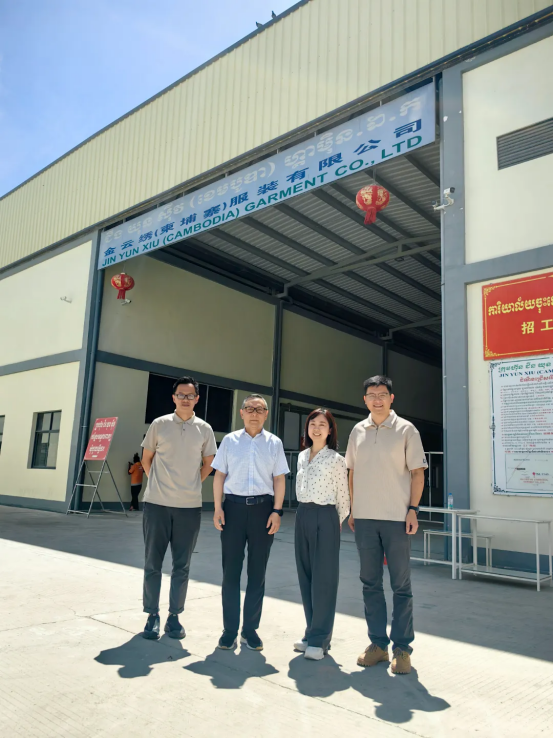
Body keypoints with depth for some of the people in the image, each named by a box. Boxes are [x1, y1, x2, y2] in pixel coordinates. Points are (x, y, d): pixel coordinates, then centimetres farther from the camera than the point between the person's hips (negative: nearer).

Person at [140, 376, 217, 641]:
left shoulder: (204, 429, 2)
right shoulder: (159, 424, 0)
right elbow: (146, 458, 10)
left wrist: (192, 485, 6)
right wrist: (158, 484, 6)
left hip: (189, 506, 1)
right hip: (157, 503, 0)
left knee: (182, 566, 9)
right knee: (153, 563, 7)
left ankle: (174, 616, 22)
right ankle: (152, 615, 21)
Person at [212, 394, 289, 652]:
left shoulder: (274, 443, 5)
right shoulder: (230, 440, 4)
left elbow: (279, 479, 4)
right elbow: (219, 475, 5)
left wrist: (276, 511, -3)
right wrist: (218, 508, -2)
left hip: (263, 507, 0)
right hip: (234, 505, 0)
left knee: (257, 572, 9)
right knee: (230, 571, 5)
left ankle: (250, 629, 22)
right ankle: (229, 630, 17)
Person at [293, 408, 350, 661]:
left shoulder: (336, 460, -7)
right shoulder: (302, 457, 11)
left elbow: (343, 497, -3)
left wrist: (335, 522, 5)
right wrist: (305, 514, 15)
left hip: (325, 519, -6)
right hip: (302, 517, 6)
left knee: (323, 579, -1)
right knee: (306, 577, 11)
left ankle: (320, 640, 8)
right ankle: (311, 633, 23)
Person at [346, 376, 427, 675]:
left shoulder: (405, 430, -1)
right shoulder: (358, 431, 9)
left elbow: (417, 472, -1)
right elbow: (352, 472, 13)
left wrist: (413, 509, -10)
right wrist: (350, 509, 8)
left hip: (397, 518, -3)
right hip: (364, 518, 4)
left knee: (401, 585, 3)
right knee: (370, 583, 10)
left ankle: (402, 647, 15)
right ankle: (378, 643, 22)